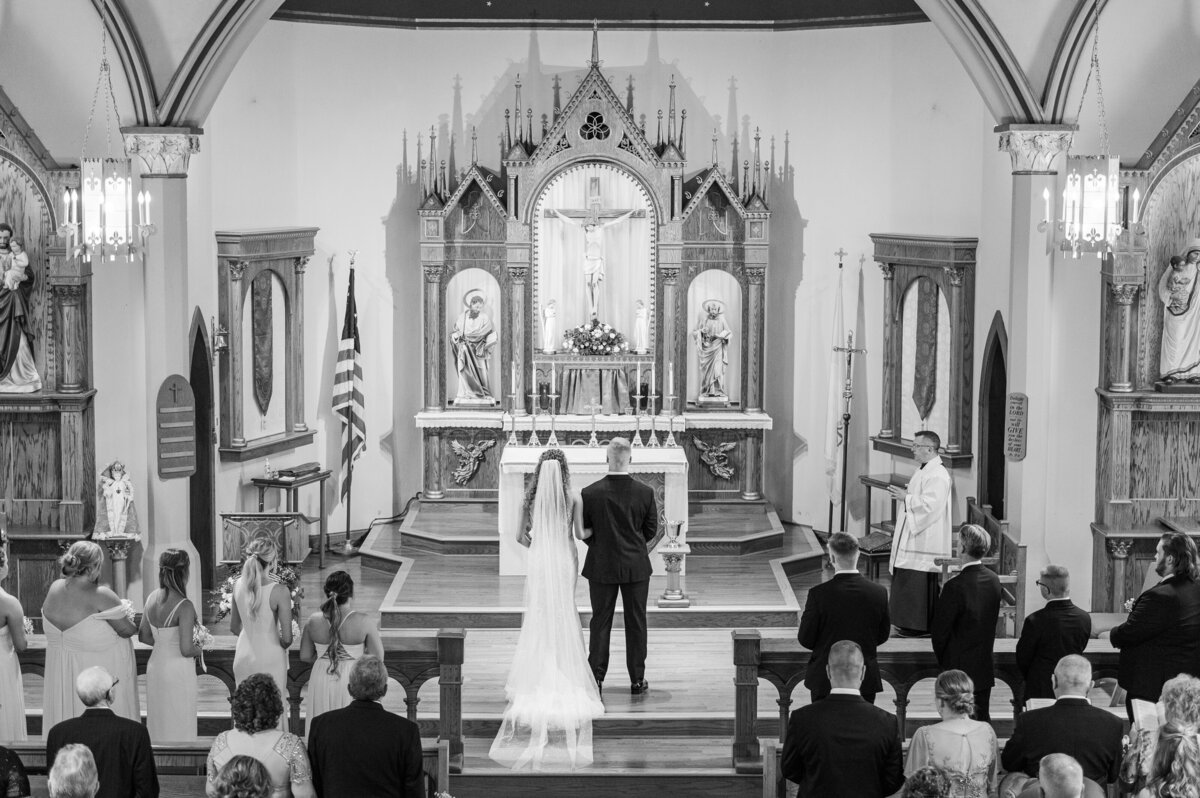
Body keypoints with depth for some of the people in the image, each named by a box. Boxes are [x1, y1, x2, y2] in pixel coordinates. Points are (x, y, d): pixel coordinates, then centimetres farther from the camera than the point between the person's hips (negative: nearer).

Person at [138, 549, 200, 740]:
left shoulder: (152, 598, 0)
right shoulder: (184, 607, -21)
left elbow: (143, 636, 10)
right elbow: (186, 649, -22)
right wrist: (198, 649, -2)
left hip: (155, 665, 7)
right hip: (178, 669, -7)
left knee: (158, 722, 18)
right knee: (179, 727, 4)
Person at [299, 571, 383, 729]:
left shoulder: (313, 621, -8)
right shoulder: (364, 622, -16)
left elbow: (305, 656, 3)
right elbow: (377, 658, -10)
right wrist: (375, 633, 6)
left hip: (322, 681, 3)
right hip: (354, 680, -3)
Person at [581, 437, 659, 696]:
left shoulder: (590, 493, -13)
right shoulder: (646, 493, -11)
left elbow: (582, 531, -5)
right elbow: (652, 531, -2)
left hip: (601, 566, 0)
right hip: (636, 566, 0)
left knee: (600, 622, 10)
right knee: (636, 623, 10)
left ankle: (596, 677, 13)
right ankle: (637, 679, 15)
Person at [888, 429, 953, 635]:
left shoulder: (937, 475, -18)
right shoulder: (924, 471, 15)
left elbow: (930, 504, -25)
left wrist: (906, 498, -18)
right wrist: (905, 494, 11)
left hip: (926, 540, -11)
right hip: (914, 537, 11)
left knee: (920, 583, -6)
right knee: (908, 580, 13)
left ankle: (920, 626, 0)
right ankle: (911, 624, 20)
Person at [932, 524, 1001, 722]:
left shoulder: (955, 586, -22)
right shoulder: (994, 579, -1)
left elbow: (940, 629, -13)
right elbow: (993, 619, 9)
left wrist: (942, 659, 4)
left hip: (959, 667, -7)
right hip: (985, 666, 7)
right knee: (982, 718, 15)